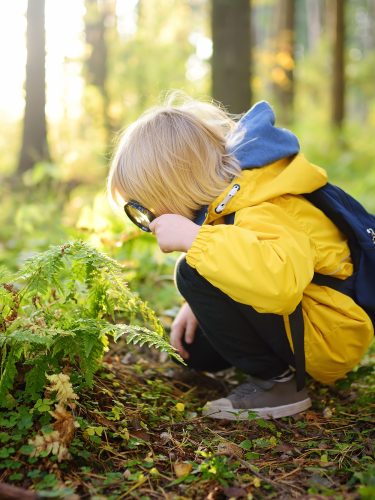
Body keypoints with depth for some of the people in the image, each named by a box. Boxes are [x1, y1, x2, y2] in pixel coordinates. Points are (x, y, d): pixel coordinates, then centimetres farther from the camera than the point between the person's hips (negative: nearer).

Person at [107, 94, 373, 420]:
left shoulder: (261, 215, -30)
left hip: (329, 340, -10)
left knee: (194, 274, -25)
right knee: (193, 348, 15)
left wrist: (193, 237, -42)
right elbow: (237, 262, 19)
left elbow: (280, 280, -52)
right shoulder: (234, 191, 1)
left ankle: (274, 381, -13)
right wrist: (199, 306, 6)